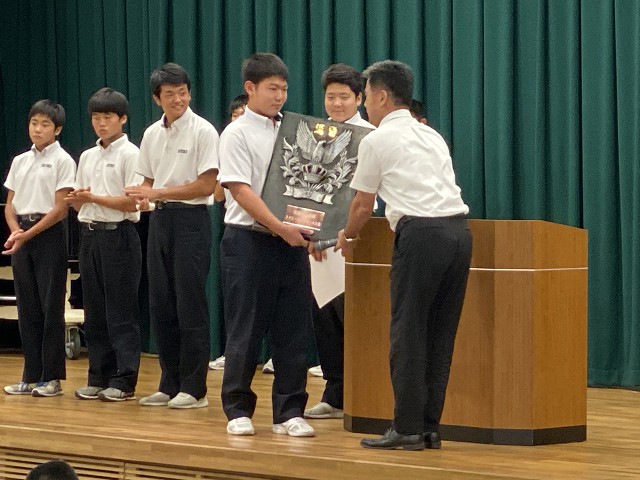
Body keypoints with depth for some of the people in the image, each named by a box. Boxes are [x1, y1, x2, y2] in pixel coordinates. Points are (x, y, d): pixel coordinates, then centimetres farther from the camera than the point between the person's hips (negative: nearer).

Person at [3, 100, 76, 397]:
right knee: (27, 308, 6)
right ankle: (32, 376, 10)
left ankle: (52, 378, -1)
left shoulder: (62, 161, -4)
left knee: (50, 307, -4)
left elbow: (60, 209, -10)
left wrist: (28, 235, -16)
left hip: (49, 235, -6)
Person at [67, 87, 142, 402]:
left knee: (121, 313, -4)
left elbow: (131, 202, -13)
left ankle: (124, 381, -1)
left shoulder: (130, 154, -6)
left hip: (118, 235, -7)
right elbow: (79, 202, 16)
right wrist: (76, 199, -7)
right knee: (94, 311, 8)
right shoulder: (87, 157, 14)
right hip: (90, 234, 7)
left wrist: (93, 198, -17)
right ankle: (99, 377, 14)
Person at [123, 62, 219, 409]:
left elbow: (206, 186, -13)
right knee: (160, 305, 8)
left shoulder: (202, 131, -8)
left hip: (191, 219, -7)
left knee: (189, 306, -5)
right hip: (160, 219, 7)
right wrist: (143, 196, -8)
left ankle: (194, 388, 0)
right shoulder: (152, 134, 11)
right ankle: (169, 384, 16)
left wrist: (158, 192, -16)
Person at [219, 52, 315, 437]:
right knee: (246, 329, 0)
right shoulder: (237, 134, -4)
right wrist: (279, 227, -21)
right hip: (249, 240, -5)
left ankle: (289, 412, 9)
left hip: (291, 241, 5)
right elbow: (240, 190, -12)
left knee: (293, 330, 4)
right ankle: (238, 409, 9)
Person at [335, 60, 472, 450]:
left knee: (408, 331, -1)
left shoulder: (377, 141, 5)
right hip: (459, 229, 6)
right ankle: (430, 428, 11)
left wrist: (348, 236, 33)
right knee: (440, 333, 9)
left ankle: (408, 429, -2)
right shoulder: (432, 136, 24)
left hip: (421, 232, -6)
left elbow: (363, 205, 12)